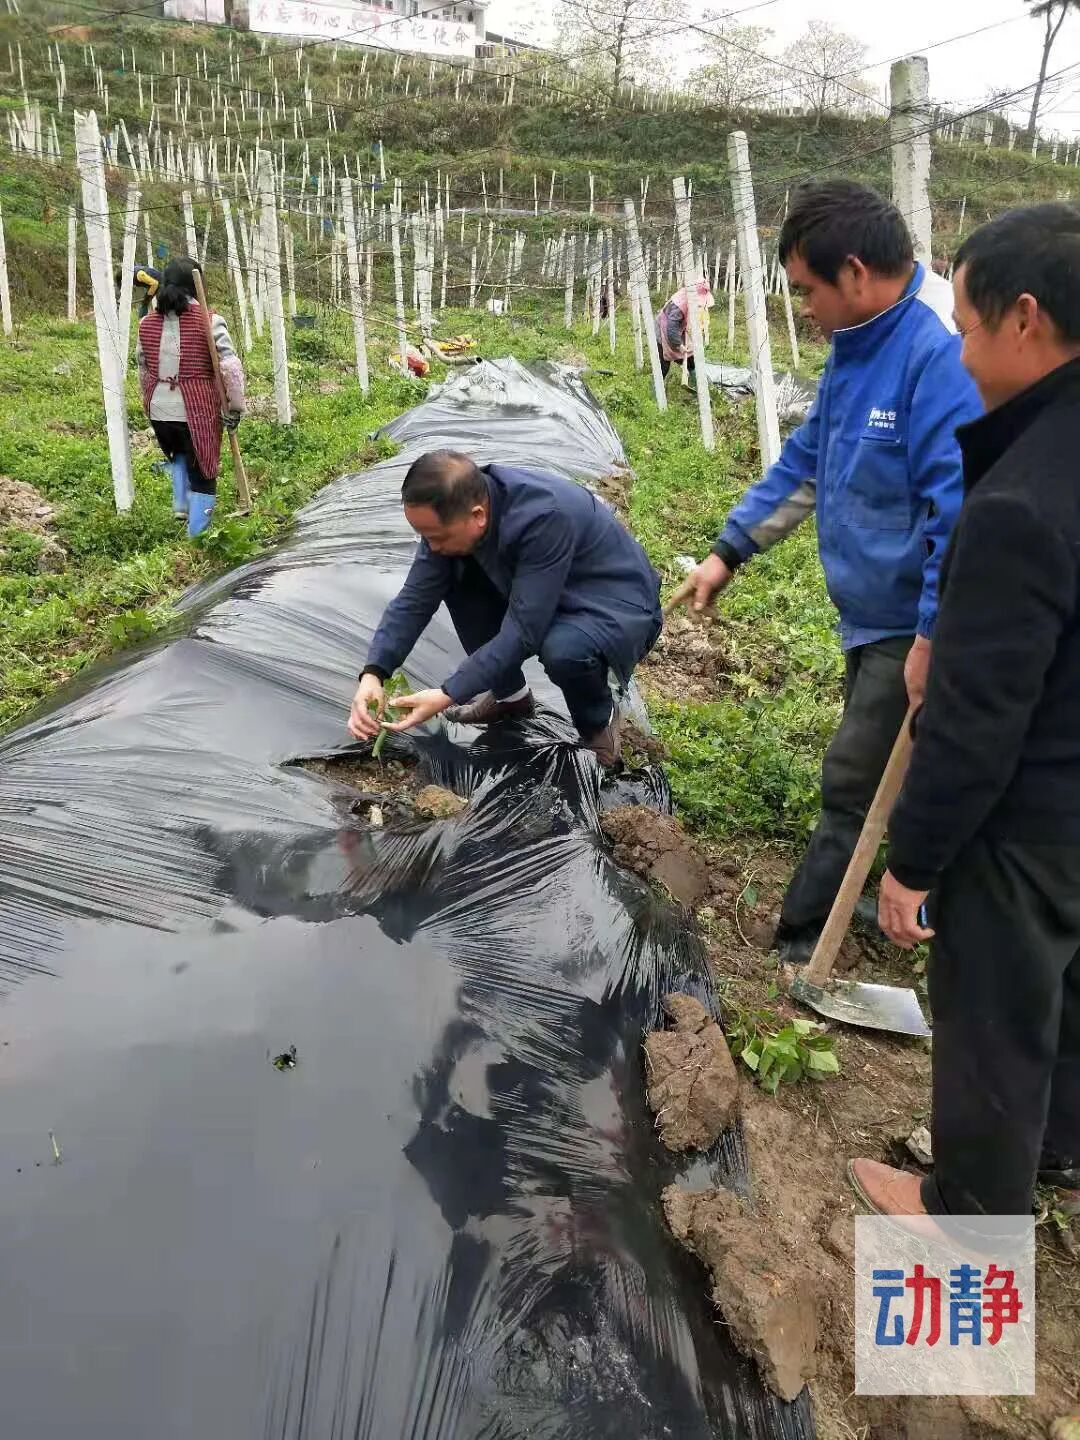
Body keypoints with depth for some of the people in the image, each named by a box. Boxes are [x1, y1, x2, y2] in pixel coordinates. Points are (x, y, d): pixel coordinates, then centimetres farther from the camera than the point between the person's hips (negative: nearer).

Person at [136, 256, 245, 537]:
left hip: (158, 411, 5)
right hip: (198, 412, -5)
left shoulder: (147, 323, 6)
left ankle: (180, 503, 23)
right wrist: (236, 406, -6)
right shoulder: (208, 321, -10)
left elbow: (142, 368, 16)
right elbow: (231, 367, -16)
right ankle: (197, 536, 12)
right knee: (202, 474, 9)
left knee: (179, 454, 35)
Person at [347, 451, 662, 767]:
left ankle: (599, 720, -2)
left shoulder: (545, 517, -37)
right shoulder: (452, 513, -16)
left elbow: (522, 631, -35)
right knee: (455, 580, -13)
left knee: (563, 649, -38)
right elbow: (415, 598, -12)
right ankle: (510, 694, 8)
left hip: (619, 608, -7)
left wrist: (447, 696, -35)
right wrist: (373, 674, -24)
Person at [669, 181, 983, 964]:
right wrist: (730, 549, 15)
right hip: (874, 615, 9)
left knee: (855, 790, 1)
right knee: (881, 782, 21)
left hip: (918, 627, -9)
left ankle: (798, 952, 16)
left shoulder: (945, 350, -26)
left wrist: (933, 639, -27)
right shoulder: (861, 342, 6)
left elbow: (964, 513, -29)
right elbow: (807, 460, 15)